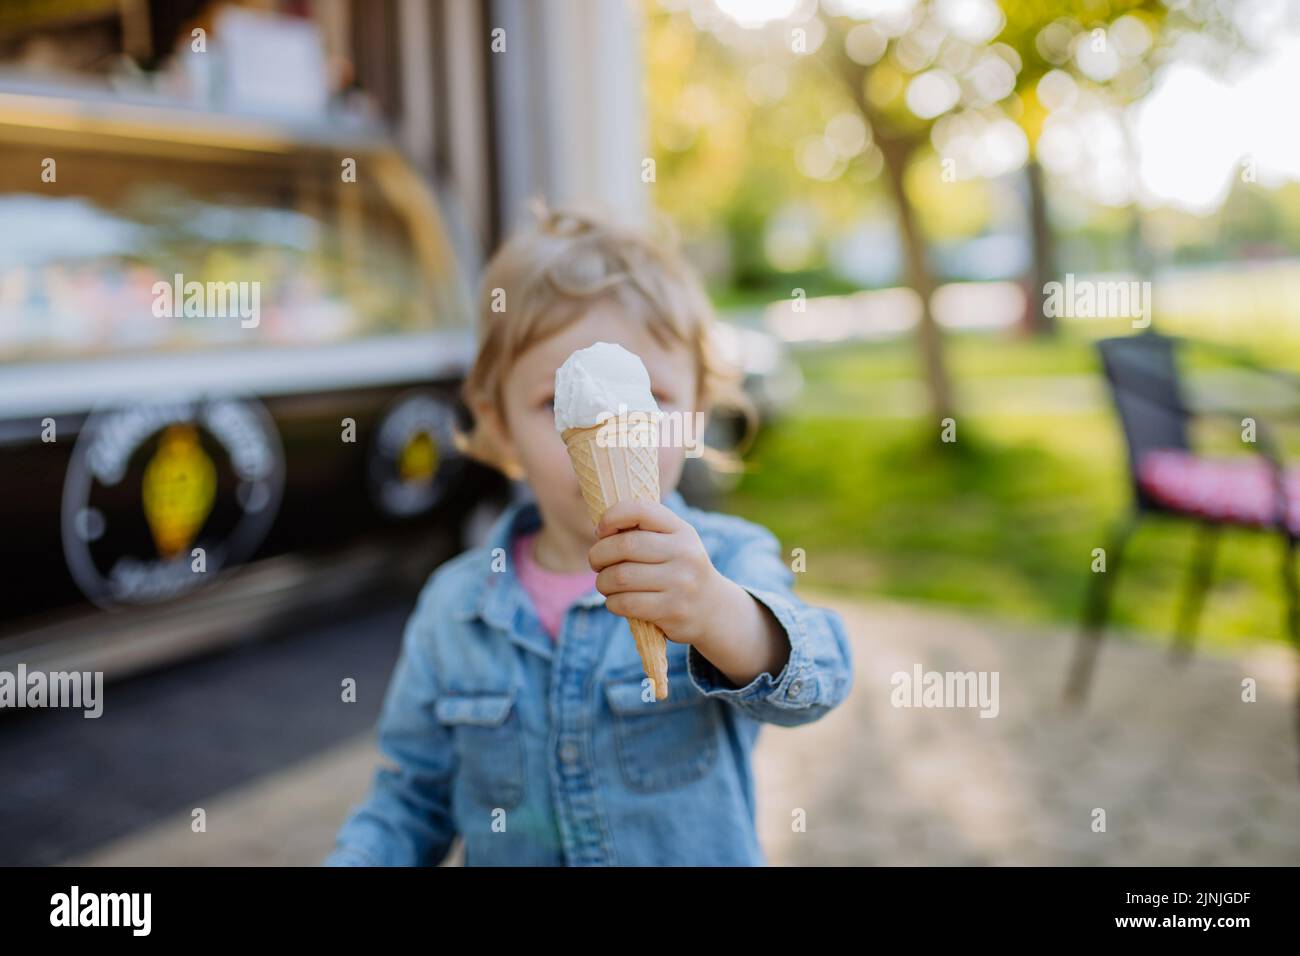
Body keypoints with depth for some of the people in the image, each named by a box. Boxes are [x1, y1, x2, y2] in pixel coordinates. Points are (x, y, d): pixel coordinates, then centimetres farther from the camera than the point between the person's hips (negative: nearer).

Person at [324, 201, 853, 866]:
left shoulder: (726, 566, -11)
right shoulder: (453, 607, -2)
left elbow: (812, 680, -31)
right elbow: (413, 799, 7)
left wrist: (716, 615, -50)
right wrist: (360, 856, -12)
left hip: (704, 855, -1)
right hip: (502, 858, 2)